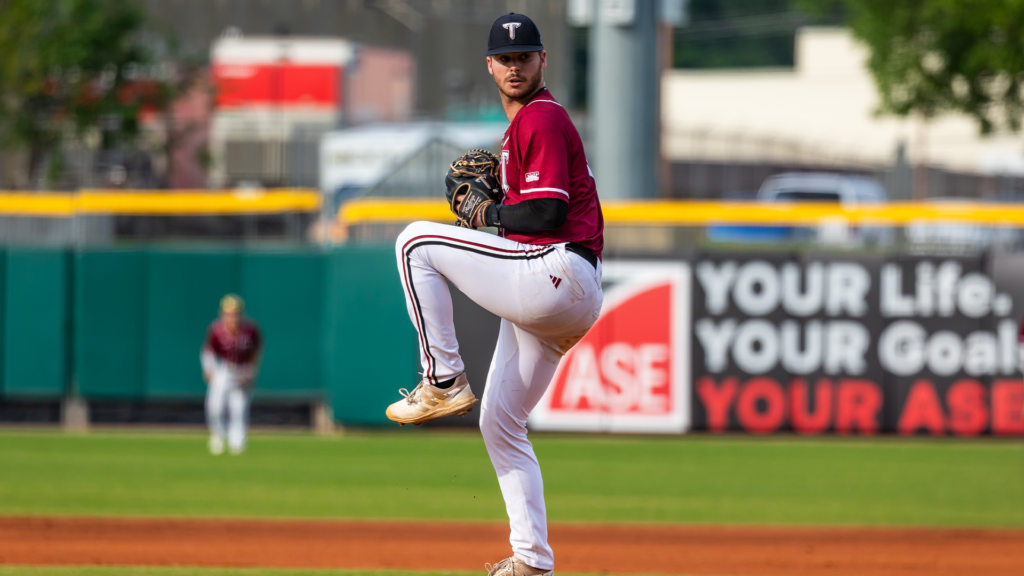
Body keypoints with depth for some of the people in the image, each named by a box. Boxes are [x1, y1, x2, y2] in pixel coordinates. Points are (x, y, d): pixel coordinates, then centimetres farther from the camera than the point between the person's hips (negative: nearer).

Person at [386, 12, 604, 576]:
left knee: (416, 241, -13)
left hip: (556, 272, -11)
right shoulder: (520, 126, 25)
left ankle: (443, 381, -12)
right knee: (499, 425, 13)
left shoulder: (542, 118, -7)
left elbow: (549, 212, -17)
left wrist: (490, 215, -2)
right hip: (547, 298, 11)